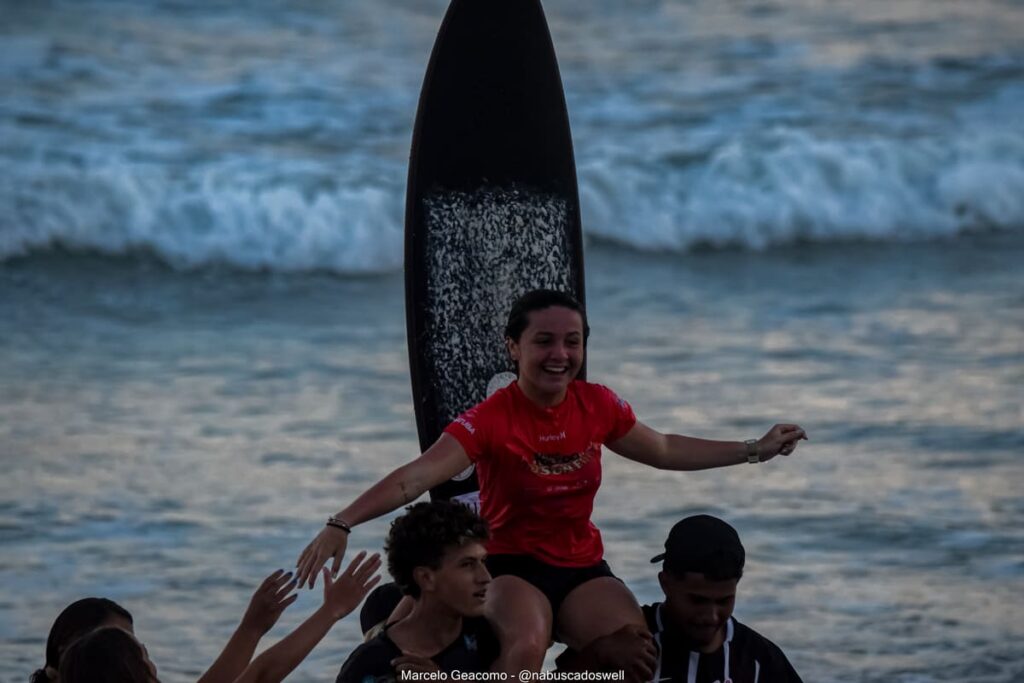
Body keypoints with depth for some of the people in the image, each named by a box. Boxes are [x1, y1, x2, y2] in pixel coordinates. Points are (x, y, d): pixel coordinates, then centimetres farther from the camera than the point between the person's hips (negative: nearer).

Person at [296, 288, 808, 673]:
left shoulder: (598, 406, -2)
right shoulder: (492, 419, -17)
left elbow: (664, 450, 17)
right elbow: (418, 476, -29)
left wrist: (754, 450, 19)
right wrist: (341, 525, -43)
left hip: (582, 566, 5)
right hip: (511, 565, -5)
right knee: (526, 645, -37)